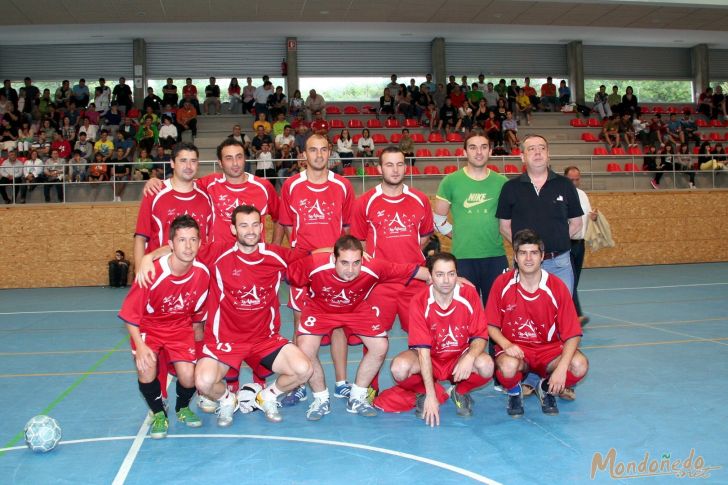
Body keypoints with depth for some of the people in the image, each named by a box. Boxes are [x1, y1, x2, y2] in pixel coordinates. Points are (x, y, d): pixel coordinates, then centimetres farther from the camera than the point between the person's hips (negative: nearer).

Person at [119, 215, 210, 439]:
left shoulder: (202, 273, -17)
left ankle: (182, 408, 21)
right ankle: (158, 414, 4)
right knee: (146, 368, -27)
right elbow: (130, 314, -18)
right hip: (149, 327, -2)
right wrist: (140, 346, -29)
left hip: (181, 328, 2)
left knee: (188, 377, -16)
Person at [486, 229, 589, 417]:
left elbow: (572, 334, -10)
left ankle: (547, 388, 7)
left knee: (579, 365, -28)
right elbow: (491, 325, -1)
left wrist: (561, 368, -23)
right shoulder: (502, 283, -9)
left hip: (548, 349, 2)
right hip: (514, 350, -1)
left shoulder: (557, 286, -9)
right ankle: (514, 393, 3)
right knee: (508, 366, -37)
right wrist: (506, 344, -21)